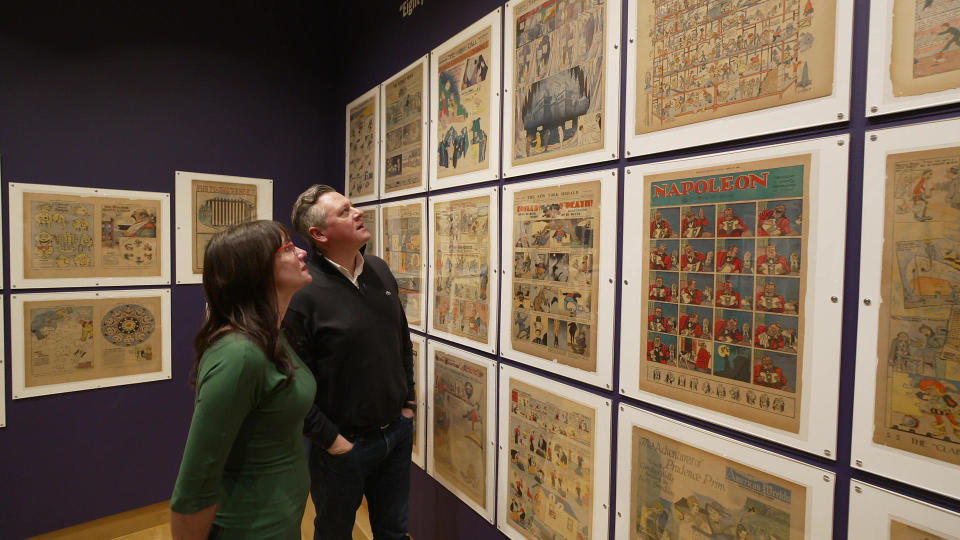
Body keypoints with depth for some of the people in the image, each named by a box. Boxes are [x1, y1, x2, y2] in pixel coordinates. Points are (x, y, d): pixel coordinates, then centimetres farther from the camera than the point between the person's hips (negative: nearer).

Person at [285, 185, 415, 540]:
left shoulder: (380, 270, 0)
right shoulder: (303, 293, -22)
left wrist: (408, 401, 9)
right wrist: (330, 439, -14)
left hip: (398, 431, 5)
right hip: (344, 444, -5)